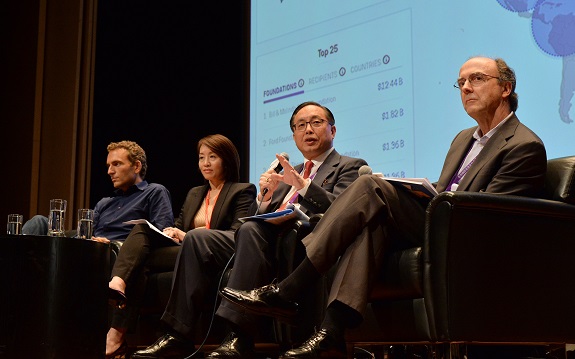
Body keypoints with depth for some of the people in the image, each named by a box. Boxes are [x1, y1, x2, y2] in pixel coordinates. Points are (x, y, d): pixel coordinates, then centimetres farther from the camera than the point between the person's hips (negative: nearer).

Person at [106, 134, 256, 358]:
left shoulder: (243, 191, 11)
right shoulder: (194, 194, 32)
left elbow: (238, 234, -4)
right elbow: (179, 227, 26)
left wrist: (186, 236, -15)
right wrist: (171, 233, -2)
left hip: (226, 253, -6)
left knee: (196, 237, -39)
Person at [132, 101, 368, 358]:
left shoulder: (349, 167, 11)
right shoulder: (289, 174, 30)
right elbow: (256, 217, 22)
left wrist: (302, 184, -22)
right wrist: (265, 195, 0)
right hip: (264, 241, 7)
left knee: (251, 230, -34)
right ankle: (178, 336, -17)